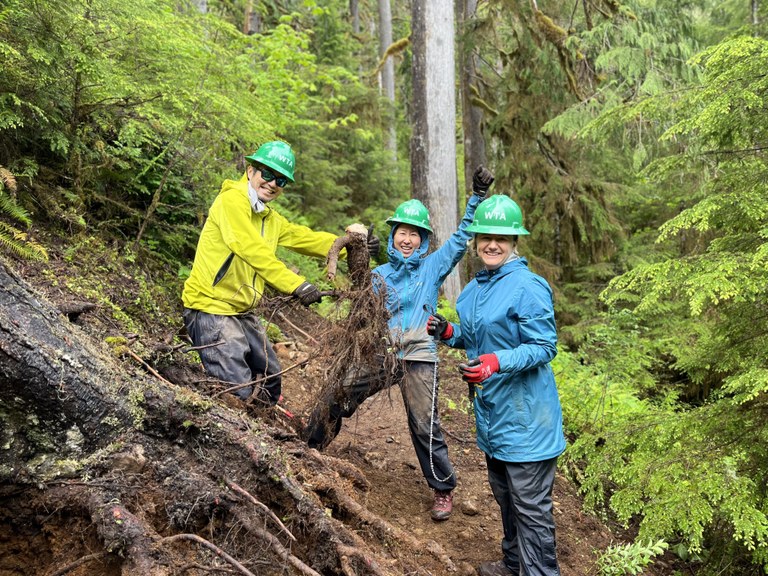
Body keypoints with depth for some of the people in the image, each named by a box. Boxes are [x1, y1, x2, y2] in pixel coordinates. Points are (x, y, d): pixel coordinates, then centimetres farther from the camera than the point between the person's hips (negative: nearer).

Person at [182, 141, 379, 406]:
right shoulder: (232, 200, -15)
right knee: (240, 392, -14)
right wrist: (296, 284, -36)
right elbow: (251, 248, -28)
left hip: (242, 312, 10)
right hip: (211, 309, -10)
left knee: (270, 379, 19)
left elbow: (305, 237, 15)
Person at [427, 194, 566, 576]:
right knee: (504, 495, 23)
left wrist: (497, 363, -33)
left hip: (524, 415, -9)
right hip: (491, 410, 9)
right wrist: (449, 333, -1)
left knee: (530, 506, 0)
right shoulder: (476, 287, 8)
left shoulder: (527, 287, -18)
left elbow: (544, 347, -20)